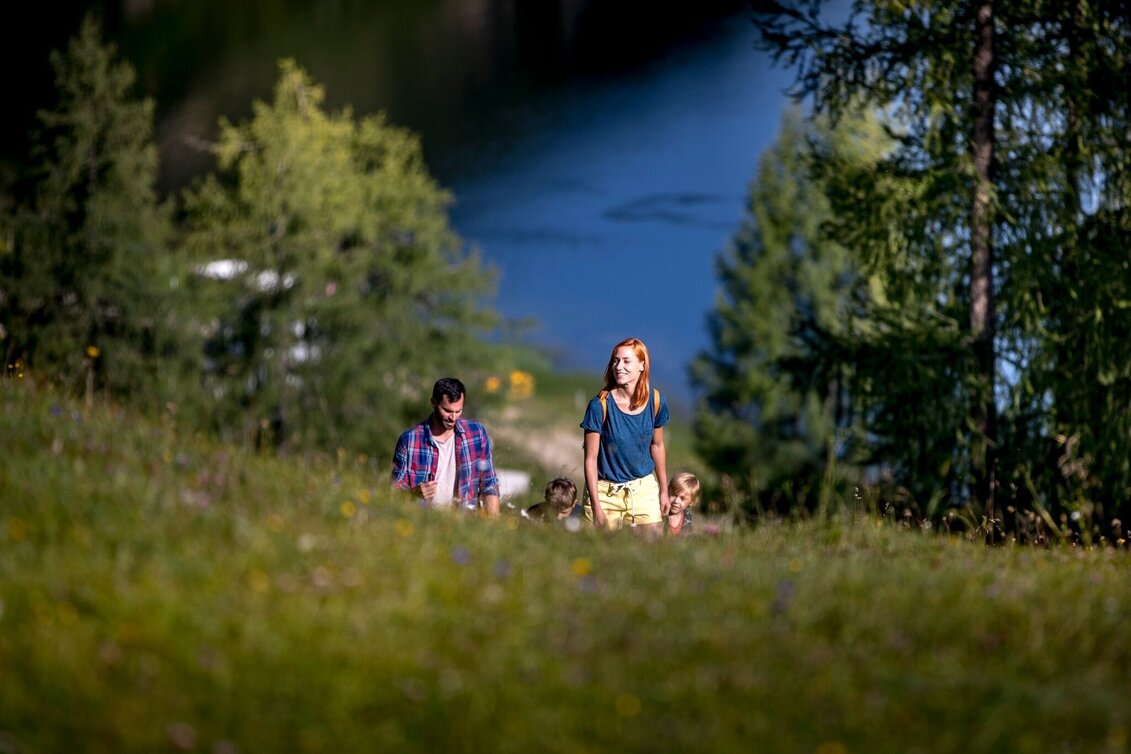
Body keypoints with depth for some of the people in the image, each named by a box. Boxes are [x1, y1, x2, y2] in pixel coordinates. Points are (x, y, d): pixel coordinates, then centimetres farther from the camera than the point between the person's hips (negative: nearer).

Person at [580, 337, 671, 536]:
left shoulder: (656, 401, -4)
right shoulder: (600, 405, -14)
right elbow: (591, 458, -11)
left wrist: (664, 491, 16)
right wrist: (596, 508, -12)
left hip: (645, 491, 3)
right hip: (606, 494, -3)